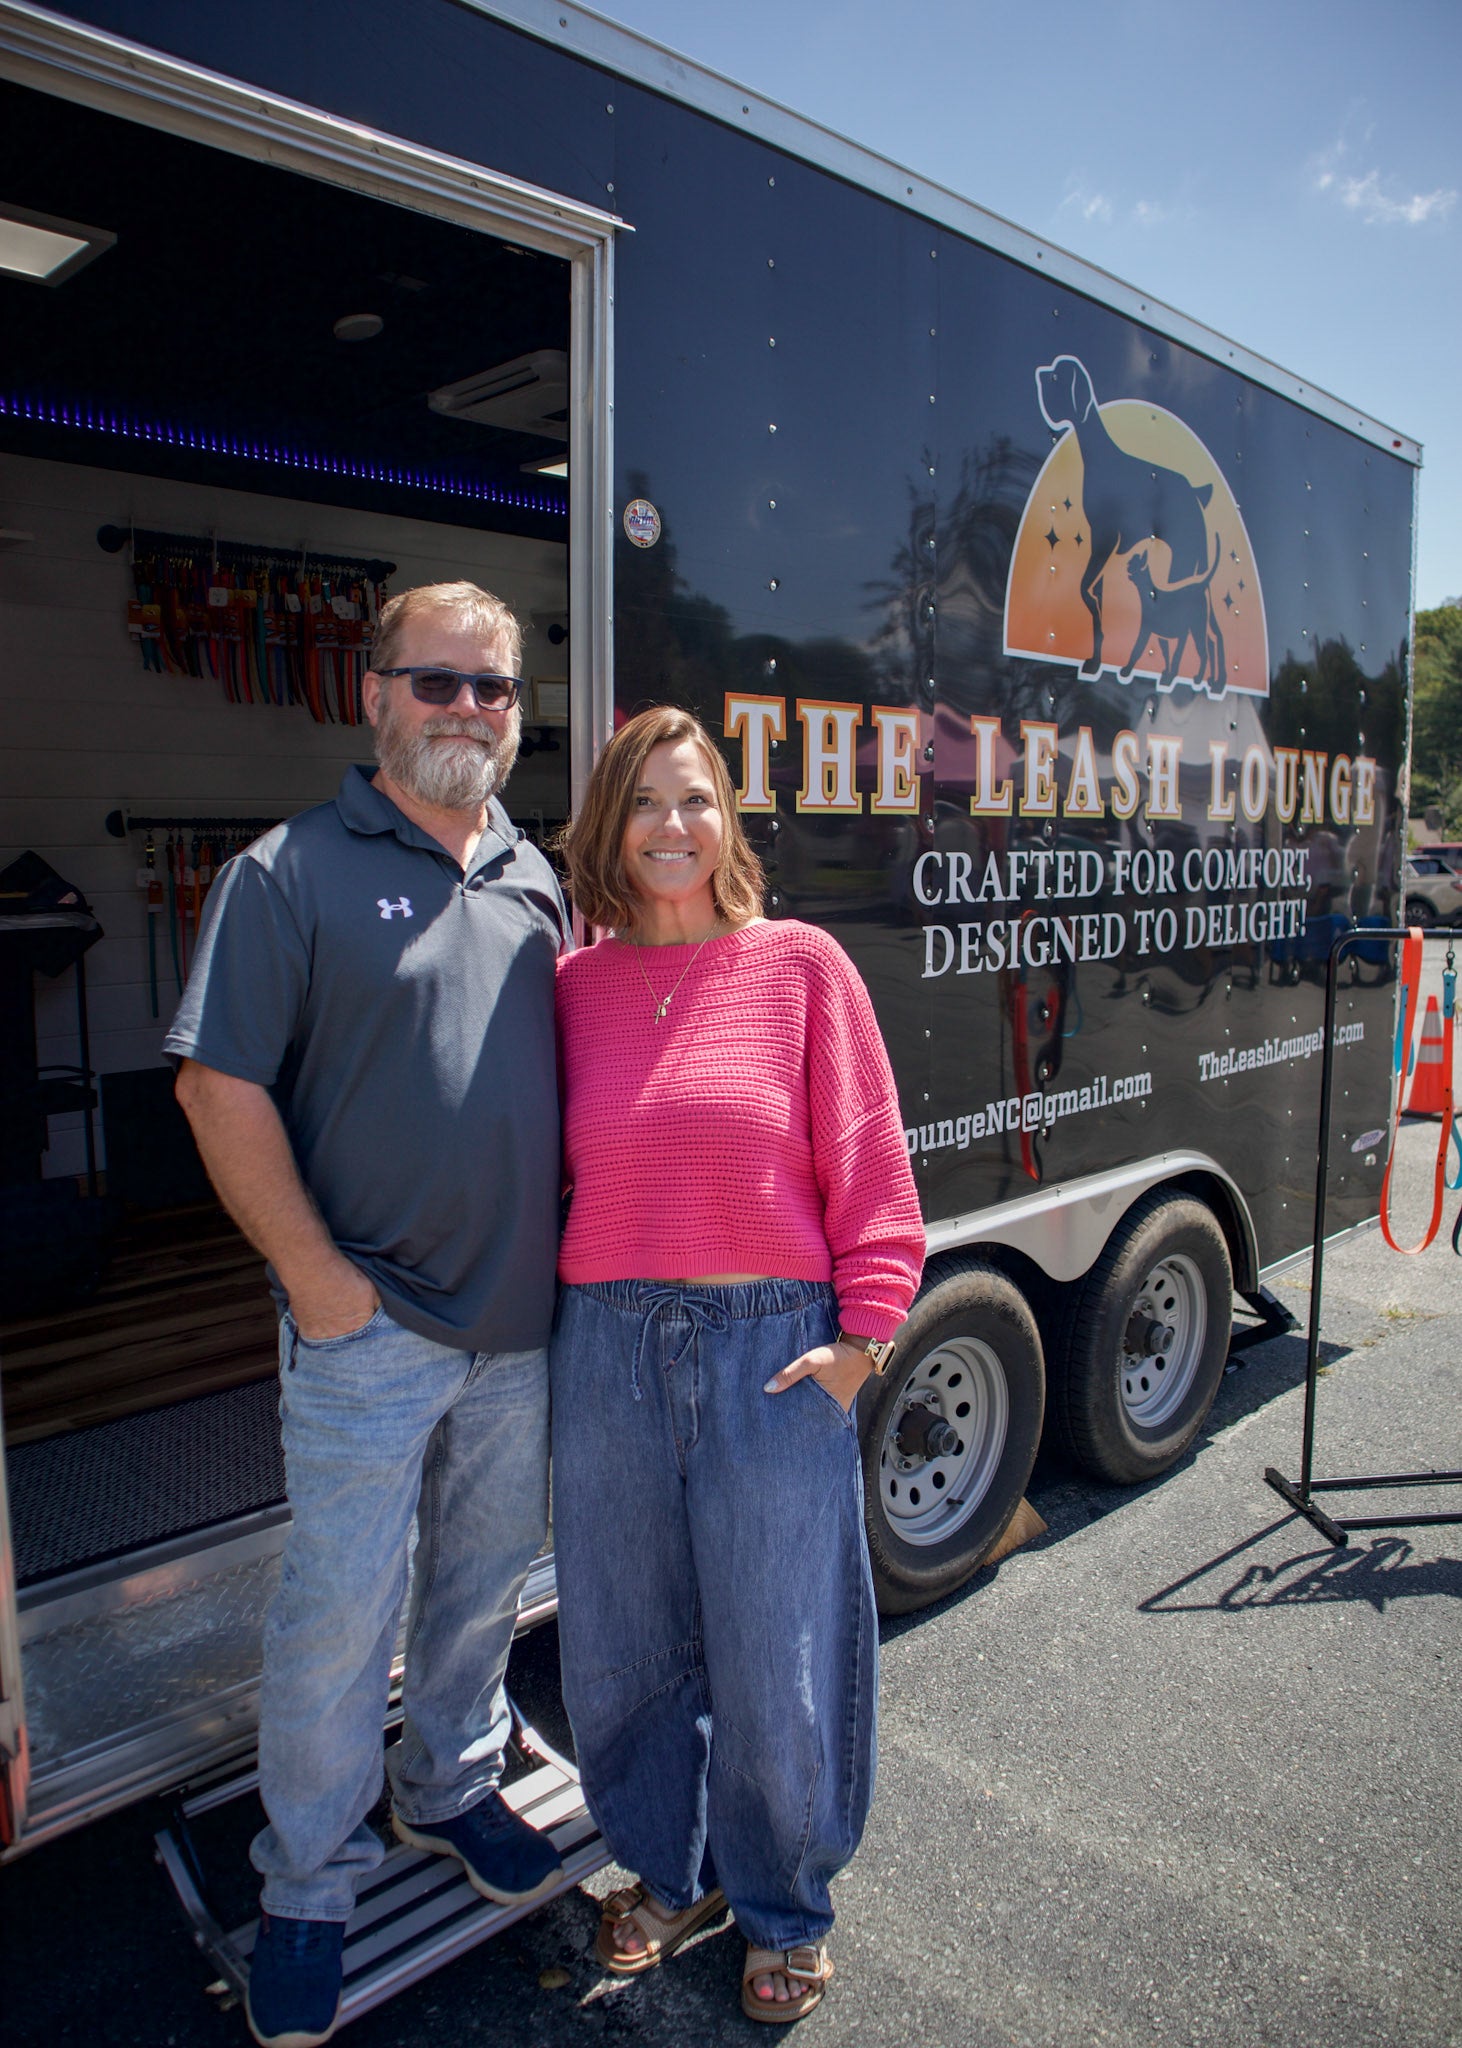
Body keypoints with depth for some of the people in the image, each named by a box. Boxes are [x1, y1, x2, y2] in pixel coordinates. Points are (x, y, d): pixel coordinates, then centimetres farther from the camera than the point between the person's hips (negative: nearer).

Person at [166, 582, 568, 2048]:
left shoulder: (533, 881, 9)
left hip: (520, 1321, 6)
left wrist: (557, 1244, 8)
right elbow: (220, 1088, -12)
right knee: (338, 1614, 7)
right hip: (368, 1328, -5)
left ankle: (449, 1790, 45)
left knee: (484, 1580, 21)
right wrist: (316, 1273, -14)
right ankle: (305, 1888, 30)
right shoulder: (290, 871, -8)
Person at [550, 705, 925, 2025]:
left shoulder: (801, 963, -3)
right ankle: (670, 1875, 44)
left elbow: (866, 1160, -3)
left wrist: (863, 1330, -8)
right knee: (623, 1637, 17)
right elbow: (552, 1166, 11)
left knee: (774, 1647, 11)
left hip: (772, 1344, -3)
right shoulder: (574, 985, 5)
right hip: (608, 1344, 3)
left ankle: (786, 1912, 38)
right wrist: (551, 1308, 4)